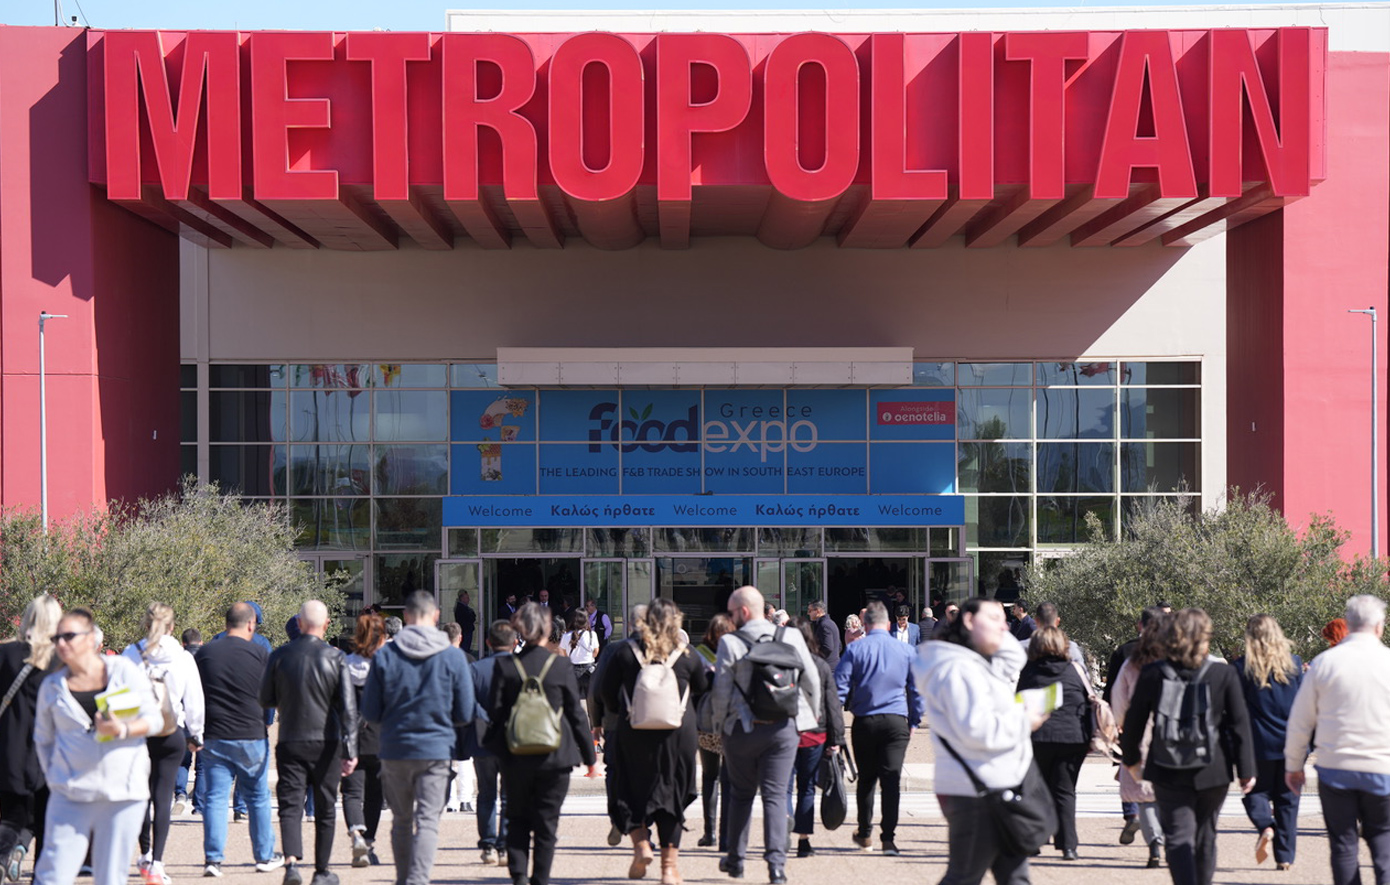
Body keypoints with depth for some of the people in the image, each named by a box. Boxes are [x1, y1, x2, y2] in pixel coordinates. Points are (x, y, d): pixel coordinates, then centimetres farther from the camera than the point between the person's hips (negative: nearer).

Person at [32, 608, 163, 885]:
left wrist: (122, 730, -15)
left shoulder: (125, 671, 2)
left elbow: (154, 718, 2)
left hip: (124, 792, -1)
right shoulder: (52, 686, 6)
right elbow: (43, 740, 17)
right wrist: (54, 775, 7)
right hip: (70, 794, 1)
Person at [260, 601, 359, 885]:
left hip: (290, 743, 0)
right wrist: (350, 751, -10)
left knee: (290, 806, -1)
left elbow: (266, 699, 6)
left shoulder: (279, 656, -2)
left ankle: (292, 862, -22)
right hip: (327, 744, 0)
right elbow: (348, 707, -10)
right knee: (324, 810, 11)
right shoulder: (335, 658, -5)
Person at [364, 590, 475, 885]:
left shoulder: (384, 656, -5)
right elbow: (465, 714, 0)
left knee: (401, 821, 15)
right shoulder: (453, 657, -6)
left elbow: (370, 713, 0)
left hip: (394, 751, 2)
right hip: (436, 750, -2)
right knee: (428, 821, -1)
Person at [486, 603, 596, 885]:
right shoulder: (562, 667, -6)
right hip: (555, 756, -1)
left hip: (516, 756, 1)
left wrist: (494, 751, 12)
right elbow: (577, 714, -1)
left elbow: (495, 713, -2)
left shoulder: (506, 666, -4)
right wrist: (589, 756, 8)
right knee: (547, 823, 8)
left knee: (517, 819, 13)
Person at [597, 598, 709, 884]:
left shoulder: (625, 652, 0)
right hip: (678, 733, 0)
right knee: (672, 794, 8)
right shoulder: (688, 656, 0)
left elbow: (607, 692, 5)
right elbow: (702, 694, 10)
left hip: (634, 732, 0)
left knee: (630, 791, 15)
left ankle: (640, 842, -6)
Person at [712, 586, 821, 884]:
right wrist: (811, 716, 19)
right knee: (776, 795, 3)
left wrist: (721, 724, 7)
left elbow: (721, 692, -8)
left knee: (741, 794, 15)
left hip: (743, 728, -1)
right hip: (784, 727, 1)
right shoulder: (792, 637, 0)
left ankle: (735, 860, 22)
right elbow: (812, 682, 4)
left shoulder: (730, 643, -9)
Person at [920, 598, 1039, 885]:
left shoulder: (980, 666, 17)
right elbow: (976, 728, -25)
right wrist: (1023, 721, -12)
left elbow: (1015, 658, 36)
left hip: (996, 789, 11)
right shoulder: (959, 669, -16)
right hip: (974, 793, -11)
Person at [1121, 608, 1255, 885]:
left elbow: (1134, 722, 3)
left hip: (1168, 771, -1)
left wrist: (1132, 760, 19)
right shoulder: (1224, 673, -5)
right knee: (1205, 836, 17)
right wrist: (1246, 770, 2)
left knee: (1178, 837, -2)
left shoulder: (1152, 674, -4)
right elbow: (1240, 724, -4)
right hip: (1212, 770, 1)